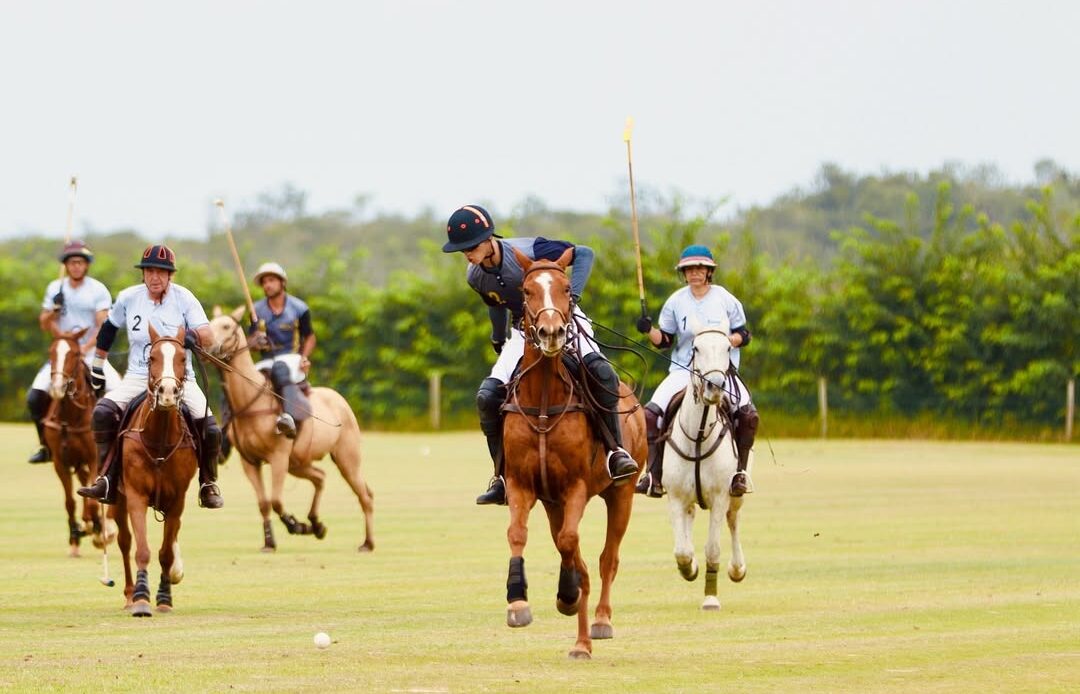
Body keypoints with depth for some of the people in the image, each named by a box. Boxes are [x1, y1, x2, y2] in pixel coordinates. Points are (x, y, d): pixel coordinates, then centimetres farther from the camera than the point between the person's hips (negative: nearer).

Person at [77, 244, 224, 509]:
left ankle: (209, 485, 6)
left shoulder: (184, 298, -6)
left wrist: (193, 335, -38)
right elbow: (108, 329, 17)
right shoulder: (128, 298, 0)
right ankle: (106, 482, -16)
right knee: (103, 412, -24)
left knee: (210, 429, -19)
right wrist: (97, 366, 19)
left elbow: (208, 336, -15)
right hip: (138, 376, 1)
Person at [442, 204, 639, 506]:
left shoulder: (530, 251, -25)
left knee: (600, 372, -33)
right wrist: (498, 343, 23)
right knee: (488, 396, -13)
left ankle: (616, 449, -20)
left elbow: (584, 254, -19)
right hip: (523, 331, 5)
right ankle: (502, 477, -2)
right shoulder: (475, 277, -7)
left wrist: (573, 294, -30)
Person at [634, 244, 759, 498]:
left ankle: (740, 470, -6)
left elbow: (743, 334, 5)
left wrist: (729, 341, -16)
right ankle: (654, 475, -13)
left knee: (748, 414, -24)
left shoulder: (726, 299, 2)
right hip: (683, 370, 1)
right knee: (651, 412, -20)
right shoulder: (676, 302, 5)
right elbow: (664, 341, 9)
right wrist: (649, 331, -11)